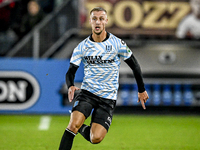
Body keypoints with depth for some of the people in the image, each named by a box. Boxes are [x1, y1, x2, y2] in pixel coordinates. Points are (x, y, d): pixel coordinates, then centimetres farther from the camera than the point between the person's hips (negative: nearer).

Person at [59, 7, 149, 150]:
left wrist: (142, 90, 12)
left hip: (108, 97, -1)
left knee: (96, 139, -12)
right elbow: (71, 71, 3)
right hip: (87, 92, 1)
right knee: (73, 125, -25)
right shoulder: (82, 47, 0)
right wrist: (71, 86, -19)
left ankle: (81, 128, 20)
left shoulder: (117, 44, -3)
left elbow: (135, 66, 7)